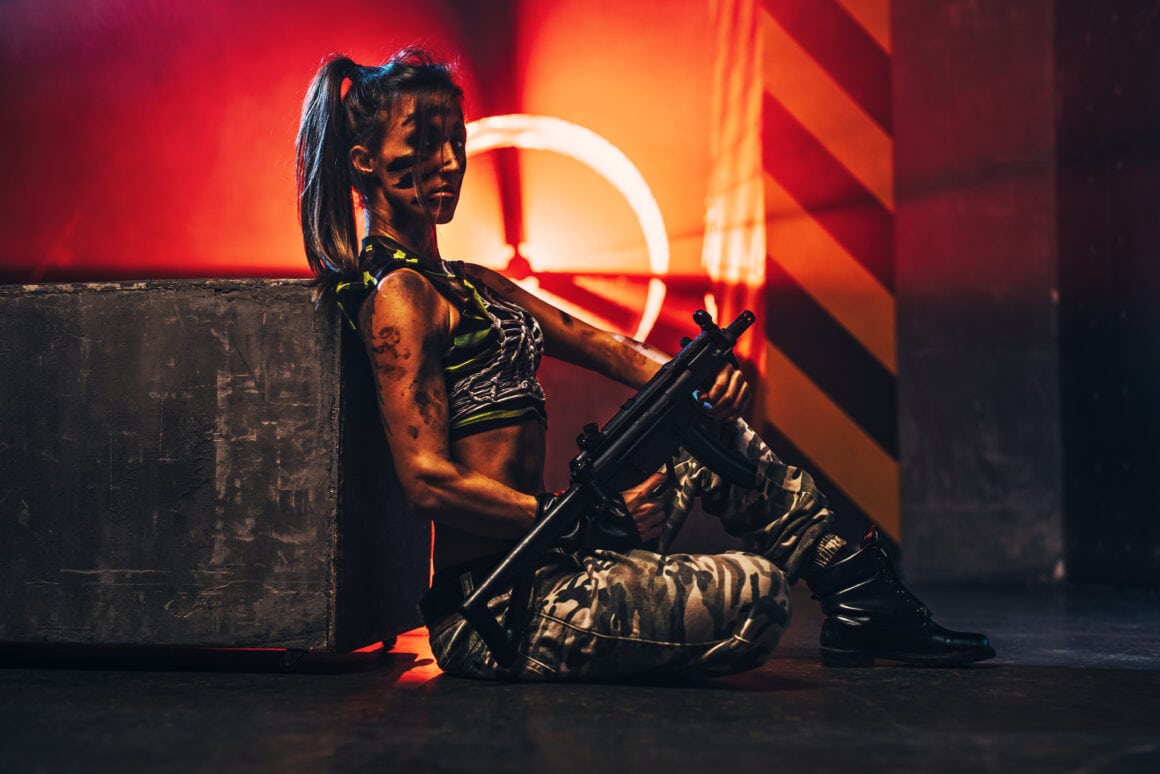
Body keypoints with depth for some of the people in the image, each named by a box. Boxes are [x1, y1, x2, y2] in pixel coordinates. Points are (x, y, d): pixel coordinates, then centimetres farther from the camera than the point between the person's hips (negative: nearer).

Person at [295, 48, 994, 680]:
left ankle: (862, 601, 17)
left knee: (714, 430, 12)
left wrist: (696, 380, -5)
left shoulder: (467, 285, 19)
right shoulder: (397, 295, -13)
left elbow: (594, 343, 13)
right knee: (754, 590, -24)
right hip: (491, 606, -10)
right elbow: (428, 481, -20)